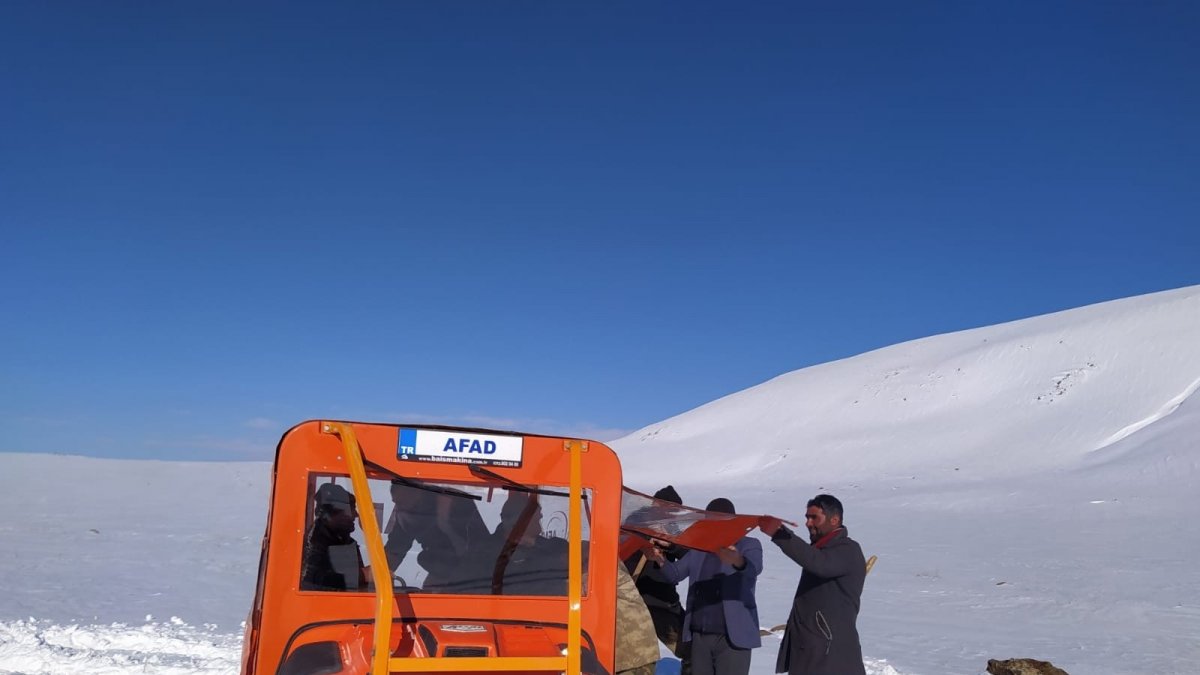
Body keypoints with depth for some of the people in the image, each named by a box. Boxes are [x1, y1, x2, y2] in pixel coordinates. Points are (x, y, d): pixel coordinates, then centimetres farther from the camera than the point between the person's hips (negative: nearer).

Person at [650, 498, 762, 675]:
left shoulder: (749, 545, -1)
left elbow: (754, 567, -22)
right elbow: (675, 574, 12)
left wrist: (738, 561, -46)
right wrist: (661, 561, -10)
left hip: (732, 637, -5)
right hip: (699, 636, 5)